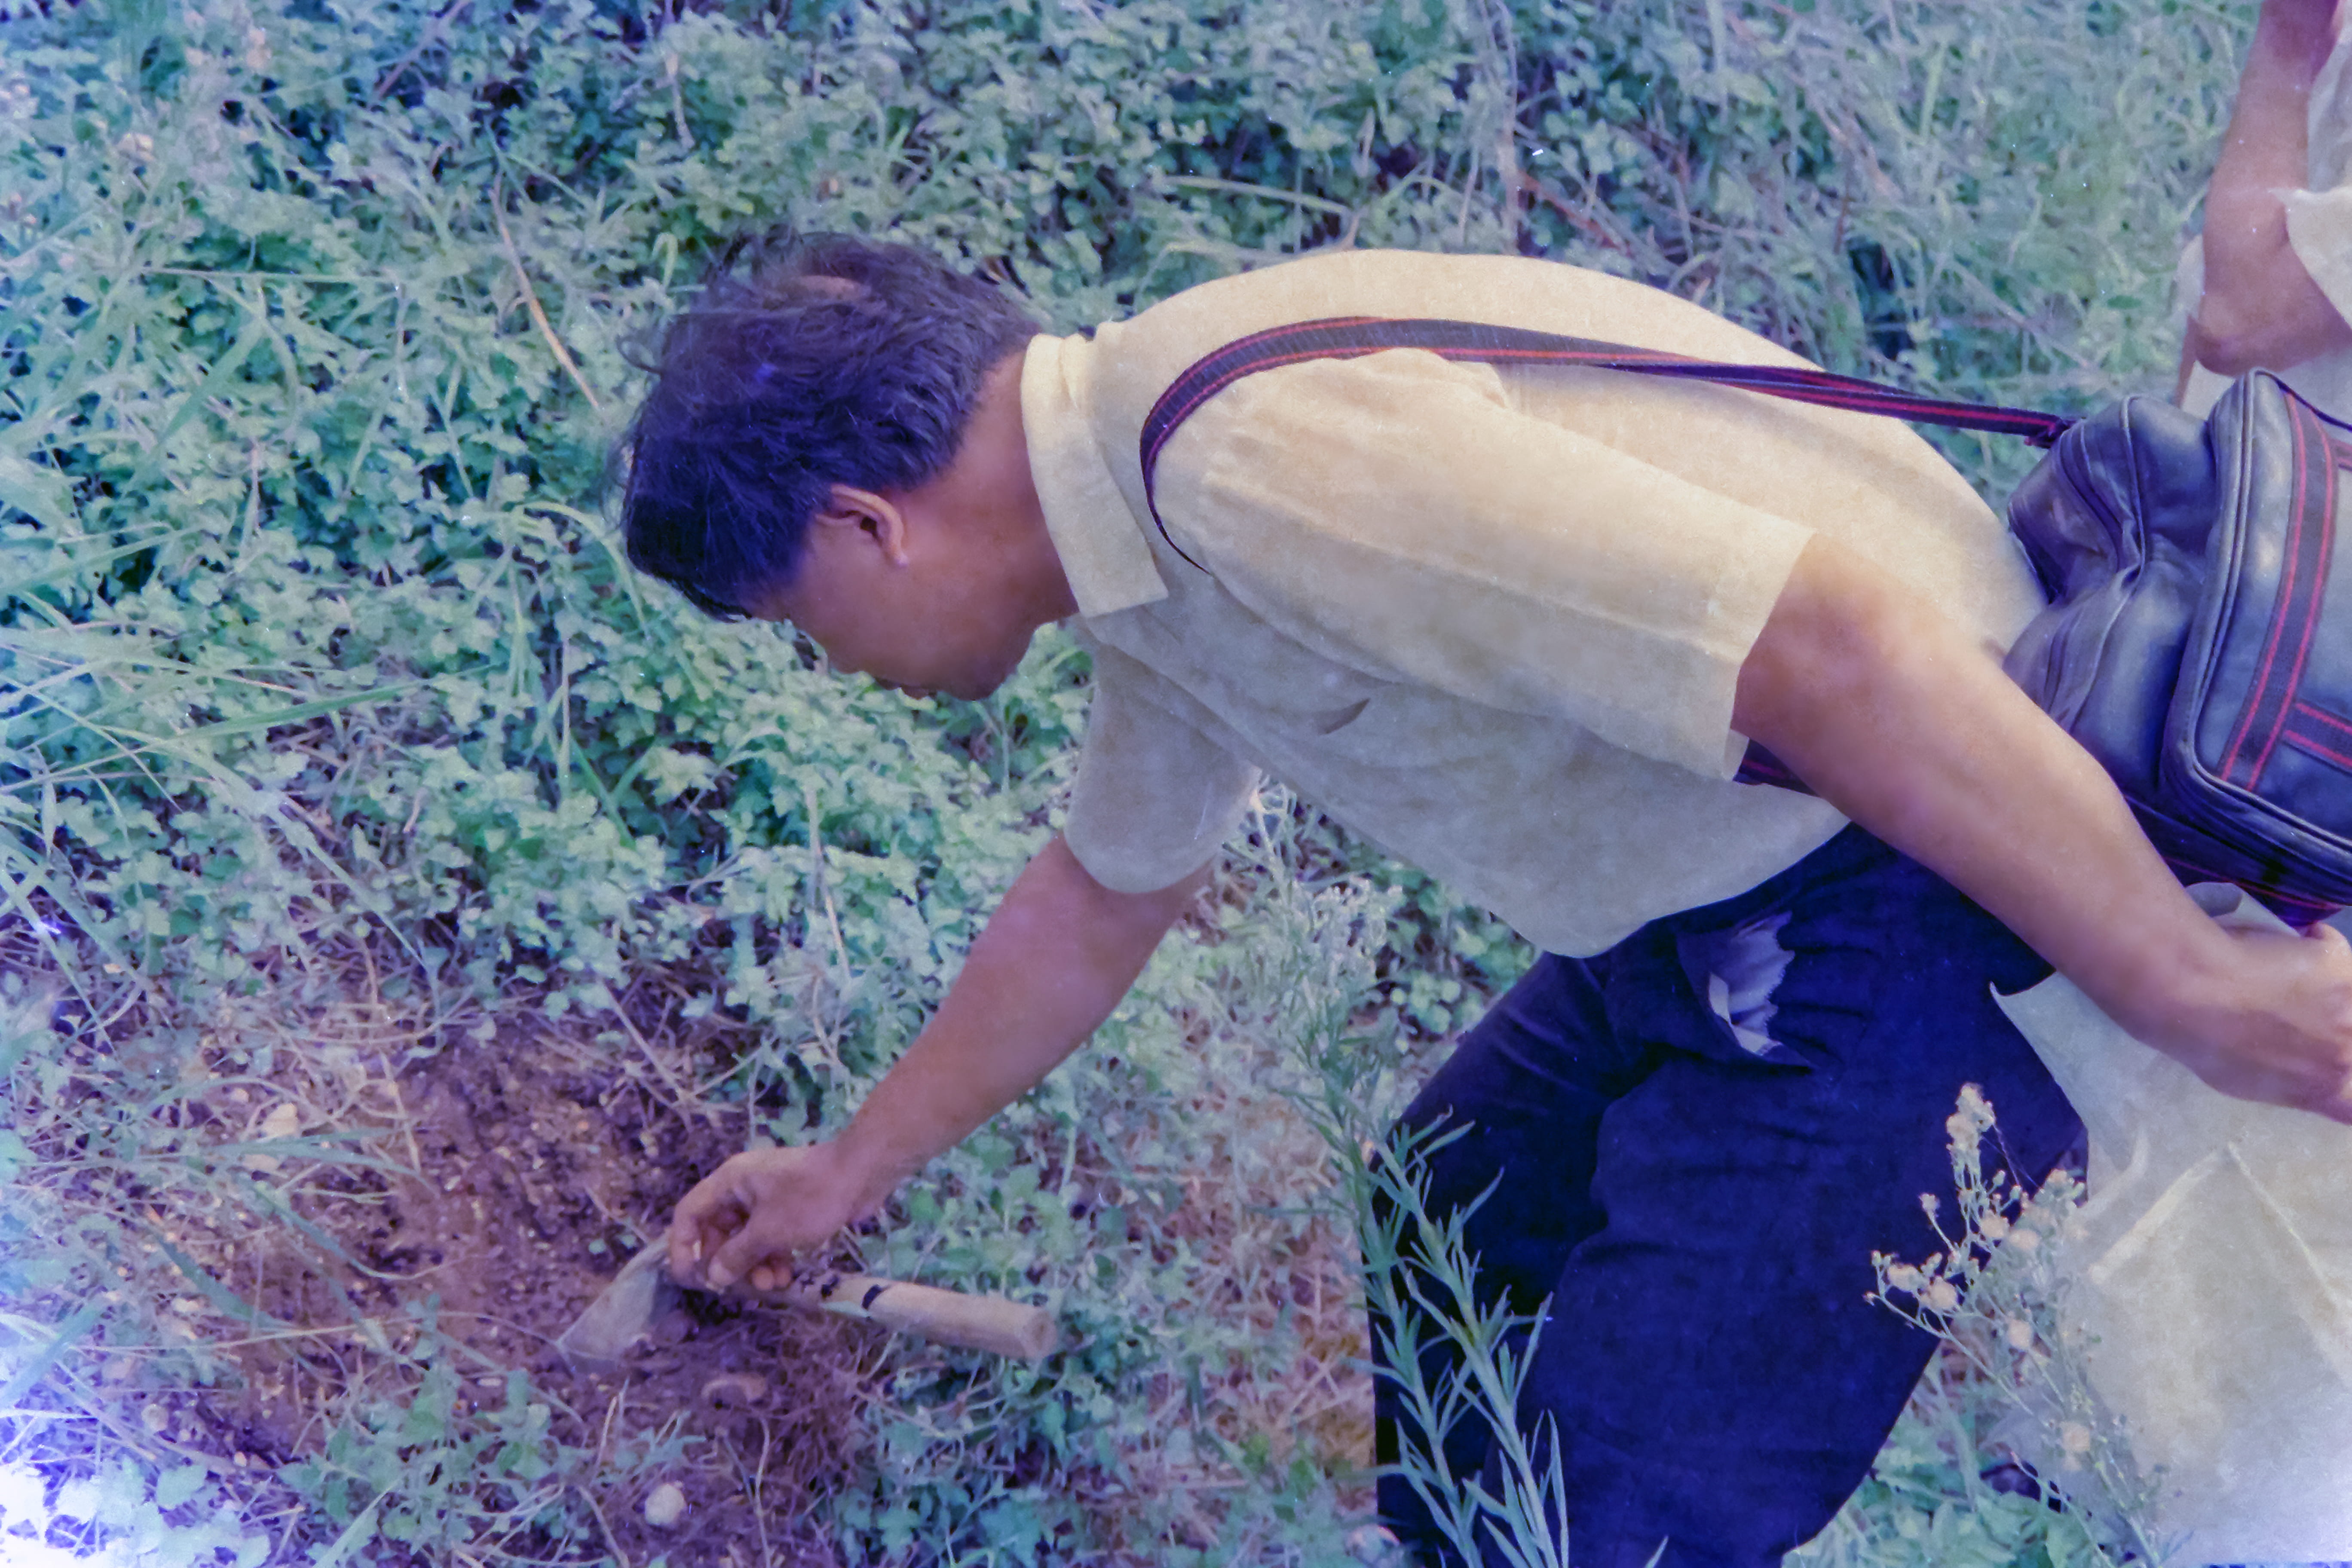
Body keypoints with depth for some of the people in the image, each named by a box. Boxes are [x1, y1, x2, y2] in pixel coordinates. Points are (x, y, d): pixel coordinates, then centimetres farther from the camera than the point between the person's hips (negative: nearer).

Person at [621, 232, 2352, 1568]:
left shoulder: (1257, 455, -27)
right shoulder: (1151, 535, 7)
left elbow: (1839, 647, -32)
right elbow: (1101, 898, 25)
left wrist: (2196, 995, -23)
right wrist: (852, 1170, 35)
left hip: (1927, 890, -10)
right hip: (1714, 913, 10)